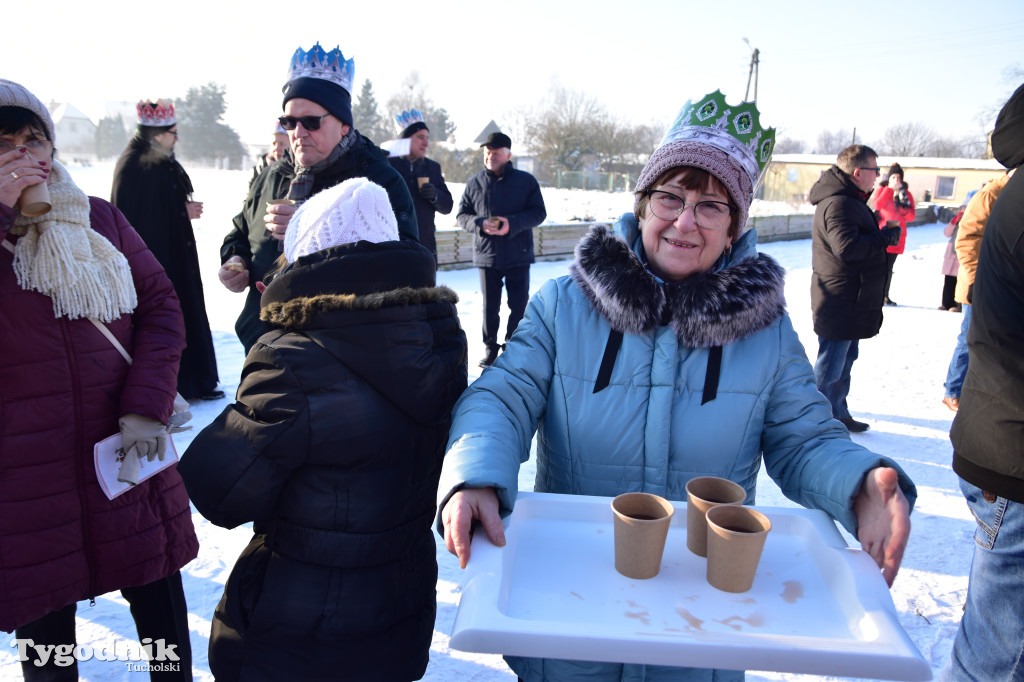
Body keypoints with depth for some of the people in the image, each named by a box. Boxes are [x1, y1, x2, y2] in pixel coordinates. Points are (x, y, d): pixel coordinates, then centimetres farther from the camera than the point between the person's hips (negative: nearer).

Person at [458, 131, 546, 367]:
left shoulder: (526, 181, 0)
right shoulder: (474, 183, 5)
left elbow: (539, 212, -3)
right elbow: (462, 215, 6)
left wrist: (512, 223, -19)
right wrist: (481, 224, -15)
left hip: (518, 256, -1)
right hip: (487, 256, 1)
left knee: (519, 306, 5)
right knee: (490, 306, 9)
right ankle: (490, 347, 23)